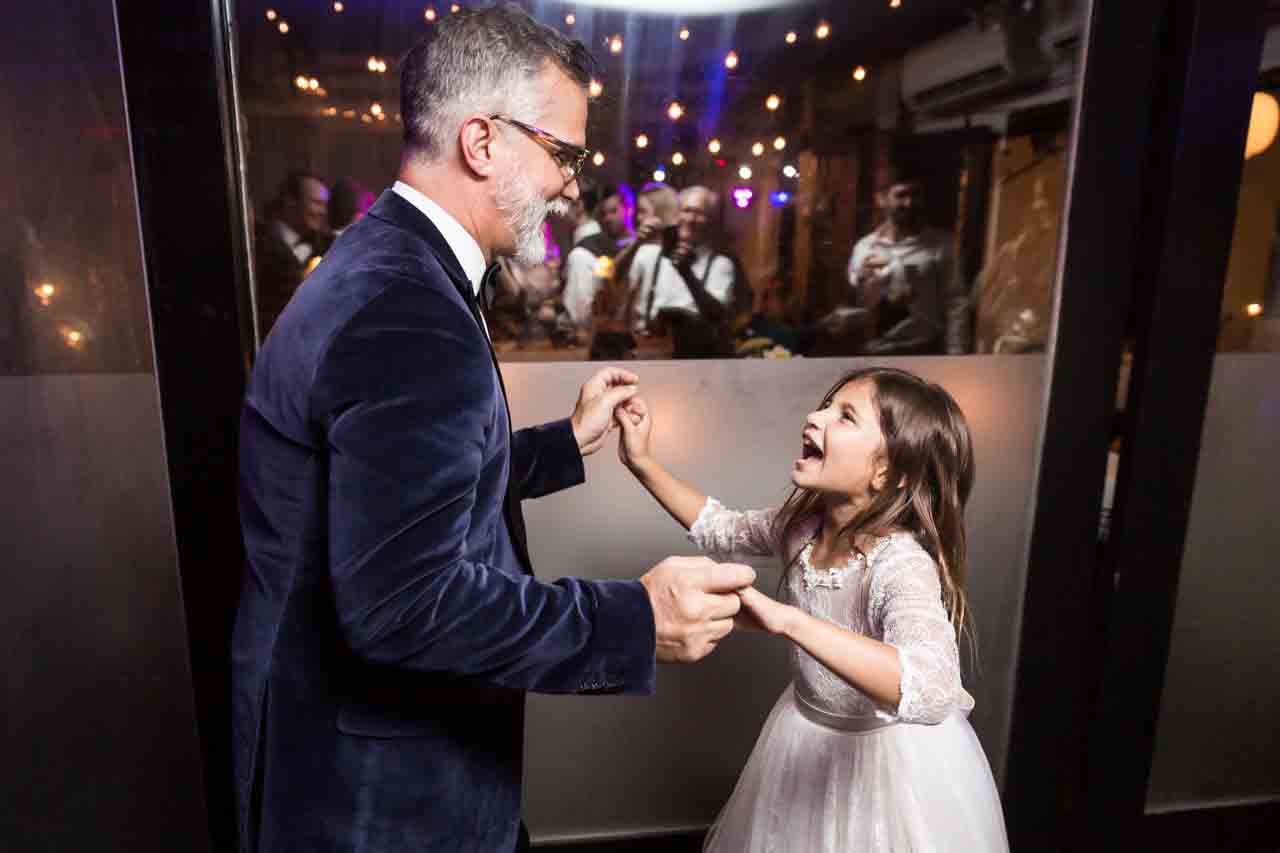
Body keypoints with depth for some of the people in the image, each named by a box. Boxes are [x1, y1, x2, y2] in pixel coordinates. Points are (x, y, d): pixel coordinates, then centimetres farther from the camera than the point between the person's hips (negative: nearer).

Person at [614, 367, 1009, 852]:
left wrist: (788, 620, -56)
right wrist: (643, 463, -4)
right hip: (806, 729, 6)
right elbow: (721, 529, 6)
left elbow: (932, 692, -49)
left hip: (893, 756, -6)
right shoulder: (802, 524, -12)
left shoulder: (902, 563, -33)